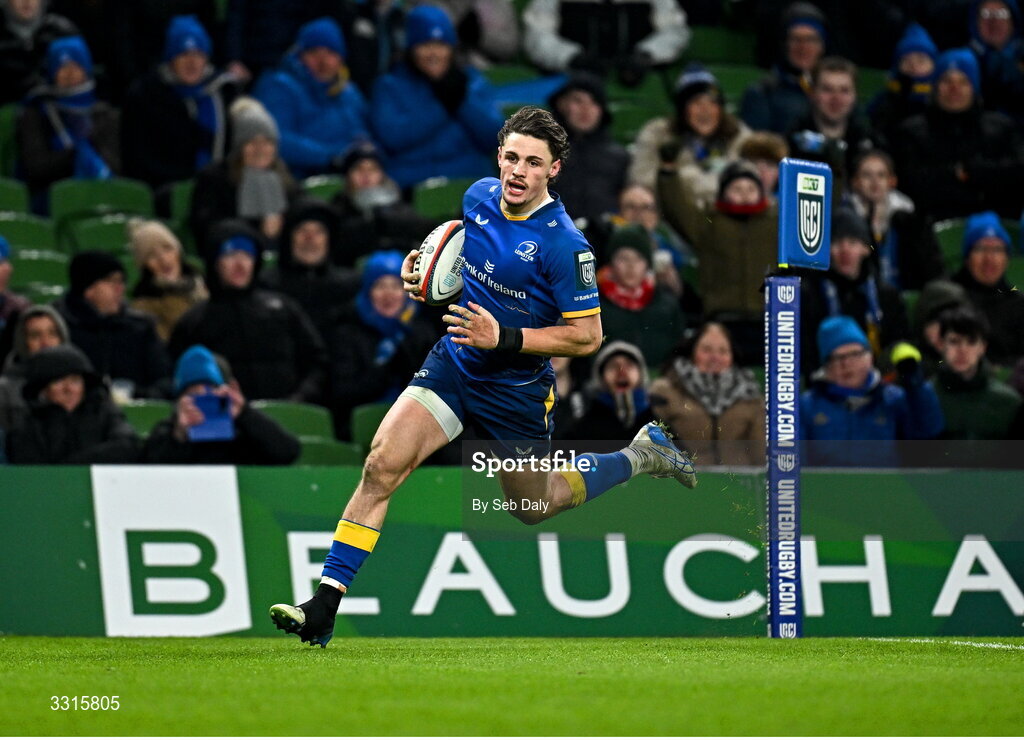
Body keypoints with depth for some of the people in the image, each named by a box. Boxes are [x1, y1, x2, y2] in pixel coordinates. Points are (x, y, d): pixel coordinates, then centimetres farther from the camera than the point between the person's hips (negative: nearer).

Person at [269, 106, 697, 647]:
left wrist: (503, 338, -25)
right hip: (453, 361, 4)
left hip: (516, 388, -4)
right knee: (381, 465, -16)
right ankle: (324, 607, -17)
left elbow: (587, 337, -18)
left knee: (535, 508, 17)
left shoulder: (564, 245, -23)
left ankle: (641, 456, 42)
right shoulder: (479, 197, -5)